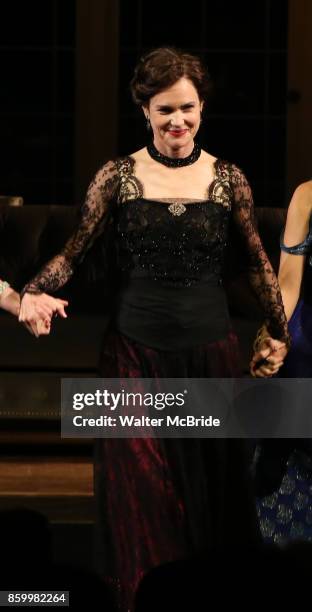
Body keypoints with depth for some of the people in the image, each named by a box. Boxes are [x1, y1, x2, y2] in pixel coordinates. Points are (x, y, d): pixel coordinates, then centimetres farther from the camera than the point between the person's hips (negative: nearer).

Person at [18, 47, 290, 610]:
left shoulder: (228, 180, 3)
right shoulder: (118, 177, 0)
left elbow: (257, 264, 11)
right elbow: (75, 251, 2)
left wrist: (279, 331, 12)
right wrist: (31, 293, -15)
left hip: (210, 350, 1)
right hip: (136, 350, -1)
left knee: (211, 487, 6)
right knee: (142, 491, -1)